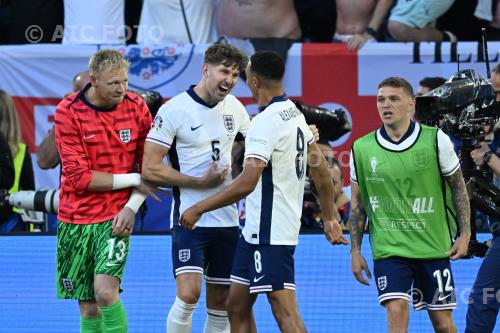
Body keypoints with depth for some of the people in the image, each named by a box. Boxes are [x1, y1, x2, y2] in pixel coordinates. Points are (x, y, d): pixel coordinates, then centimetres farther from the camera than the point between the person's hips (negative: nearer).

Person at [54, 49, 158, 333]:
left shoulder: (137, 108, -2)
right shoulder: (68, 112, -9)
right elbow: (79, 177, -12)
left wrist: (132, 206, -8)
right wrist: (133, 180, -11)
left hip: (116, 218, 0)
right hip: (76, 221, 0)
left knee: (105, 291, -22)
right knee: (88, 309, 4)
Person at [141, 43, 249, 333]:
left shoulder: (234, 107, 9)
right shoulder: (174, 110, -11)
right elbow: (150, 169, -13)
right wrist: (201, 182, -15)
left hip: (227, 219, 6)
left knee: (221, 302, 8)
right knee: (189, 294, -20)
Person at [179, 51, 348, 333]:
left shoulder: (265, 122, -19)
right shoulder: (295, 114, 10)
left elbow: (246, 184, -26)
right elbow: (320, 168, 16)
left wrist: (199, 209, -18)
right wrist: (330, 218, 24)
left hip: (270, 233, -10)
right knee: (237, 306, 13)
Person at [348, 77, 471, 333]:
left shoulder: (436, 140, -4)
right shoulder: (361, 149, 0)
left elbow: (458, 187, 5)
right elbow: (357, 203, 8)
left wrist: (464, 234, 0)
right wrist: (355, 251, 6)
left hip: (433, 246, 0)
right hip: (388, 249, 0)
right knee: (396, 312, -18)